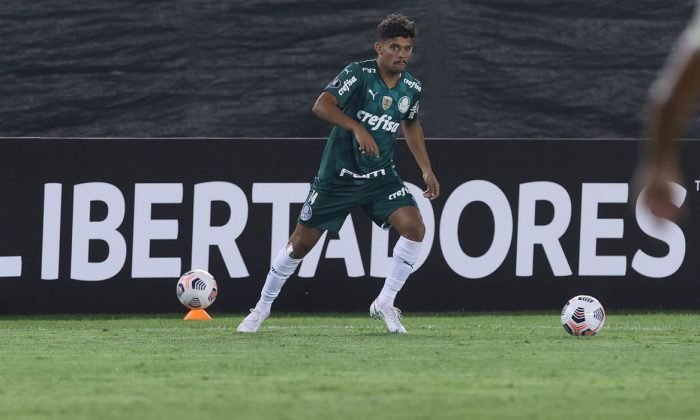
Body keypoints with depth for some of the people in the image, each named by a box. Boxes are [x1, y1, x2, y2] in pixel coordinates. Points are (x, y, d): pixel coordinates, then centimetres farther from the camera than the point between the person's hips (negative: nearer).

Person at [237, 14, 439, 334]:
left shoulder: (411, 88, -1)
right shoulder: (358, 74, -18)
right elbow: (322, 106, -32)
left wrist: (426, 170, 16)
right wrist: (357, 128, -44)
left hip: (381, 176, 4)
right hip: (338, 174, -4)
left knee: (414, 227, -18)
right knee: (302, 242, 2)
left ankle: (385, 304, -4)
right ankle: (262, 308, 21)